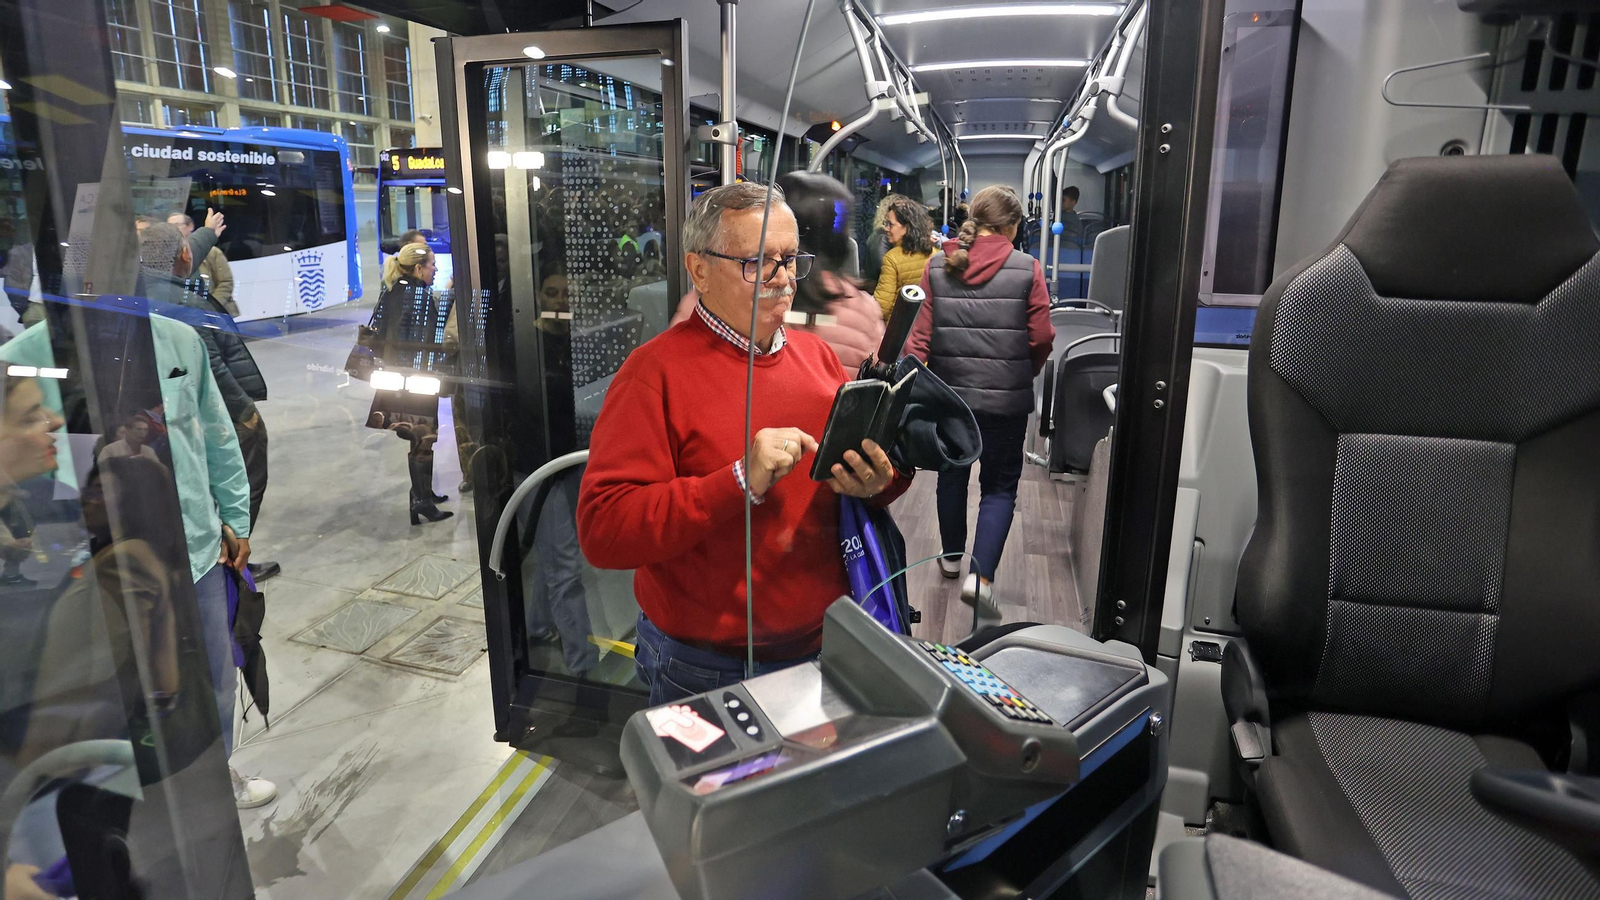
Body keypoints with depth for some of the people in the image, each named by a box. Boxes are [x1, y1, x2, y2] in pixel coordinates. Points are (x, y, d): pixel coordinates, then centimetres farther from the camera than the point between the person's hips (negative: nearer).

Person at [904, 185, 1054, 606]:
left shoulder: (937, 266, -2)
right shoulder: (1027, 270, -9)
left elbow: (919, 335, -5)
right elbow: (1041, 339, -4)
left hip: (949, 393, 3)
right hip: (1006, 398, -3)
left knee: (952, 474, 22)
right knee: (999, 486, 10)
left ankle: (952, 556, 38)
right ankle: (981, 575, 0)